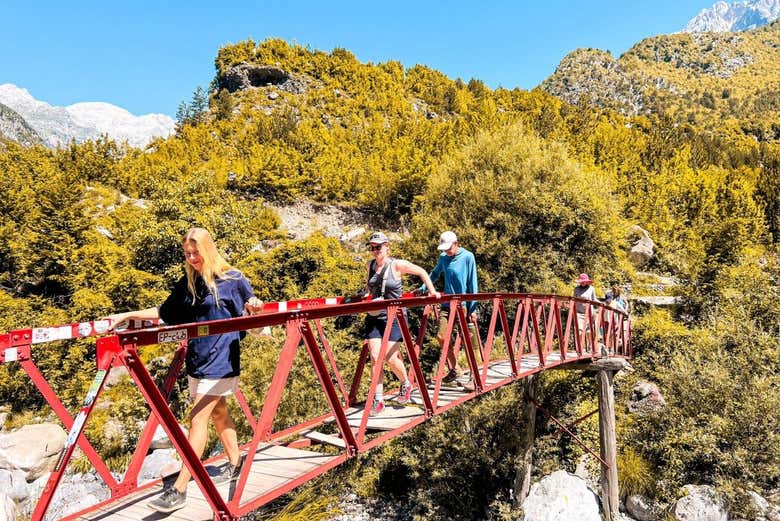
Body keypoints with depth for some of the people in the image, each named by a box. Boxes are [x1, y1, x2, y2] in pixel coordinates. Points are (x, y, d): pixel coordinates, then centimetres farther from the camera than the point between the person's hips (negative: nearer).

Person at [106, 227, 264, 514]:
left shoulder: (233, 279, -8)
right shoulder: (187, 283, 6)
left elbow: (252, 315, 0)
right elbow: (165, 313, 14)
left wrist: (255, 308, -23)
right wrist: (126, 315, 7)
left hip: (220, 361, -6)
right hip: (196, 360, 6)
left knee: (197, 418, -8)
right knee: (218, 412, 17)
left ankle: (179, 489, -3)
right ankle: (234, 465, 34)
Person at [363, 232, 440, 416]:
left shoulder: (397, 265, -9)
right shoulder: (370, 265, 6)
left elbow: (422, 272, 3)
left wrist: (432, 292, 5)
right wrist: (367, 292, 12)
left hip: (394, 316, -4)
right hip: (374, 317, 4)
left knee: (390, 357, -8)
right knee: (375, 356, -5)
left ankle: (406, 384, 22)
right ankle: (378, 399, 4)